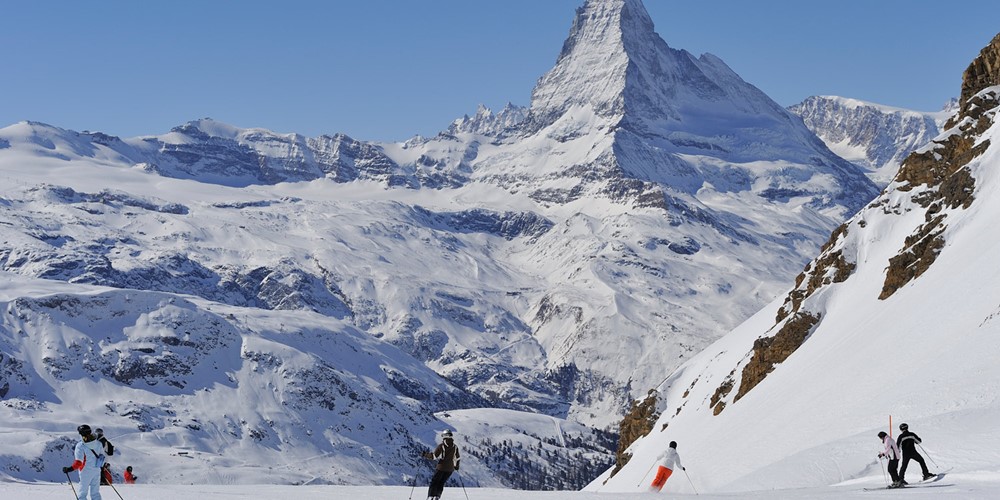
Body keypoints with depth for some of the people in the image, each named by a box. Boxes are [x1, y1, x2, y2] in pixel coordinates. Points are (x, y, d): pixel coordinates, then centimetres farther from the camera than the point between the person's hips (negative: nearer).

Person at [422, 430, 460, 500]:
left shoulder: (441, 446, -11)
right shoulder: (455, 447, 4)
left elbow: (434, 456, -14)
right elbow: (458, 457, 16)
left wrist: (426, 455, -1)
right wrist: (456, 465, 31)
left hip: (441, 467, -4)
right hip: (450, 469, 4)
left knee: (434, 482, 7)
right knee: (441, 483, 15)